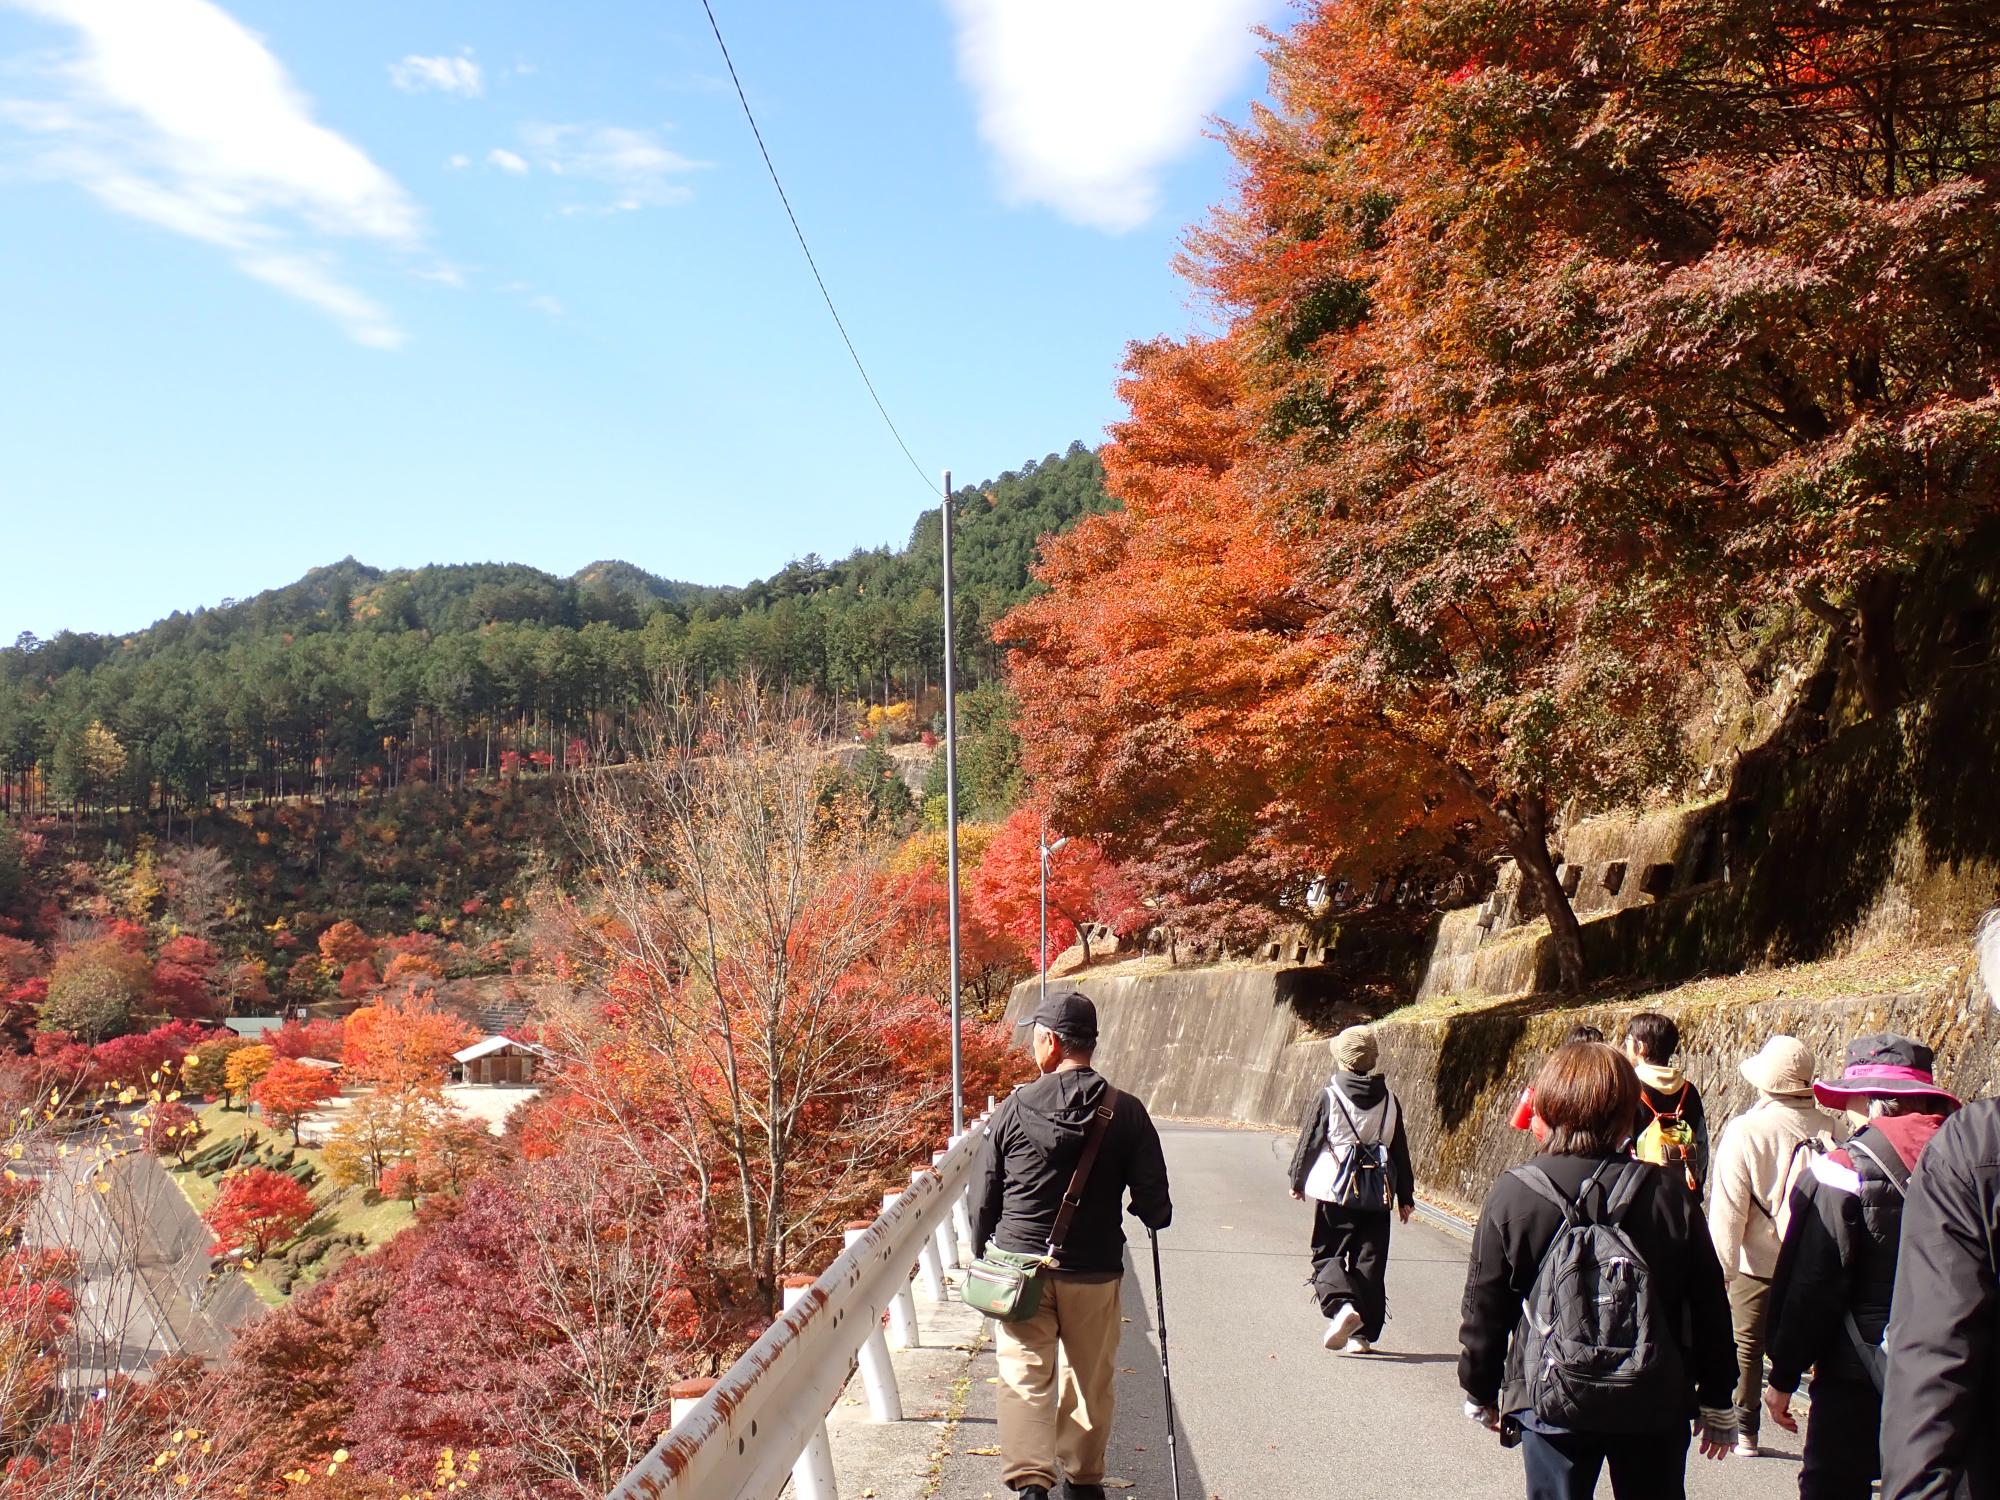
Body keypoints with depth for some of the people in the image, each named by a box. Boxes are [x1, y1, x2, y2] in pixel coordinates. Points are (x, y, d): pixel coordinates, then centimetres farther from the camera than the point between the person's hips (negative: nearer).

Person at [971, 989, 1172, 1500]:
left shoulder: (1015, 1108, -8)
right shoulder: (1126, 1112, -8)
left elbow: (984, 1194, 0)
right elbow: (1154, 1201, -4)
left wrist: (982, 1252, 15)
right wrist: (1154, 1217, 21)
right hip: (1095, 1271, 1)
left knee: (1024, 1376, 3)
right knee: (1090, 1379, 16)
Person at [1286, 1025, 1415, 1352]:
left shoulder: (1327, 1097, -9)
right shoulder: (1389, 1101, 3)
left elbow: (1308, 1141, -2)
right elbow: (1401, 1151, 9)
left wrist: (1298, 1180, 13)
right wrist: (1405, 1196, 17)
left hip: (1334, 1192, -3)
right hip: (1377, 1195, 3)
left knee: (1327, 1254, 8)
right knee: (1370, 1261, 9)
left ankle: (1341, 1305, -18)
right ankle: (1363, 1333, 9)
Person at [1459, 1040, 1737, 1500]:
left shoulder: (1511, 1197, -10)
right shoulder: (1669, 1195, -6)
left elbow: (1484, 1311, -4)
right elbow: (1709, 1307, 1)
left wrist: (1480, 1394, 12)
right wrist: (1717, 1402, 14)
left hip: (1552, 1408, -1)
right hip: (1656, 1406, 2)